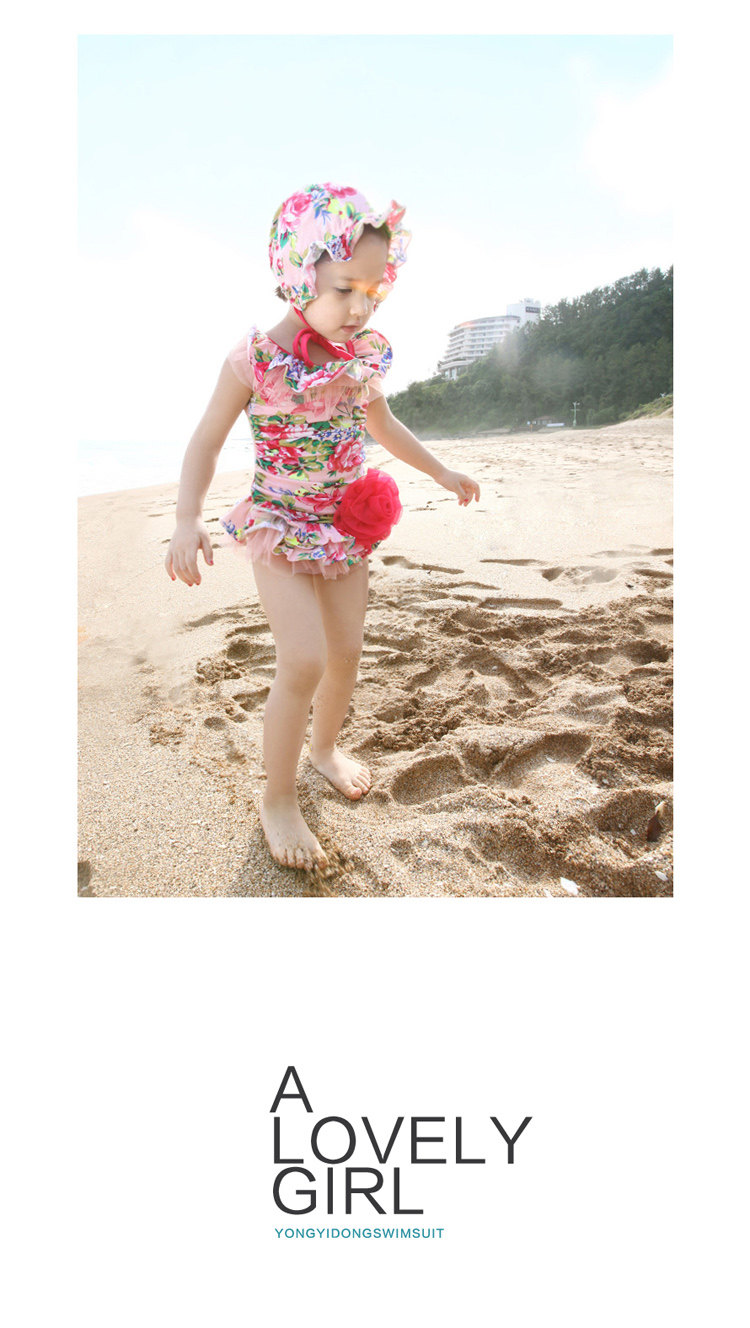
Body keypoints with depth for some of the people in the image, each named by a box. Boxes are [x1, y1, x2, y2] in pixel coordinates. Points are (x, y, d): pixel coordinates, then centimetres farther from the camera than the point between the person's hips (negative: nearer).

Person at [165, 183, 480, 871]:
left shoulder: (365, 353, -1)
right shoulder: (255, 357, -16)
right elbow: (207, 441, -9)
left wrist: (441, 470, 25)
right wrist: (188, 521, -22)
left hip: (347, 521, 6)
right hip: (279, 524, -5)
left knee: (346, 652, 11)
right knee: (304, 662, -15)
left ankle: (325, 745, 41)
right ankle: (278, 798, 5)